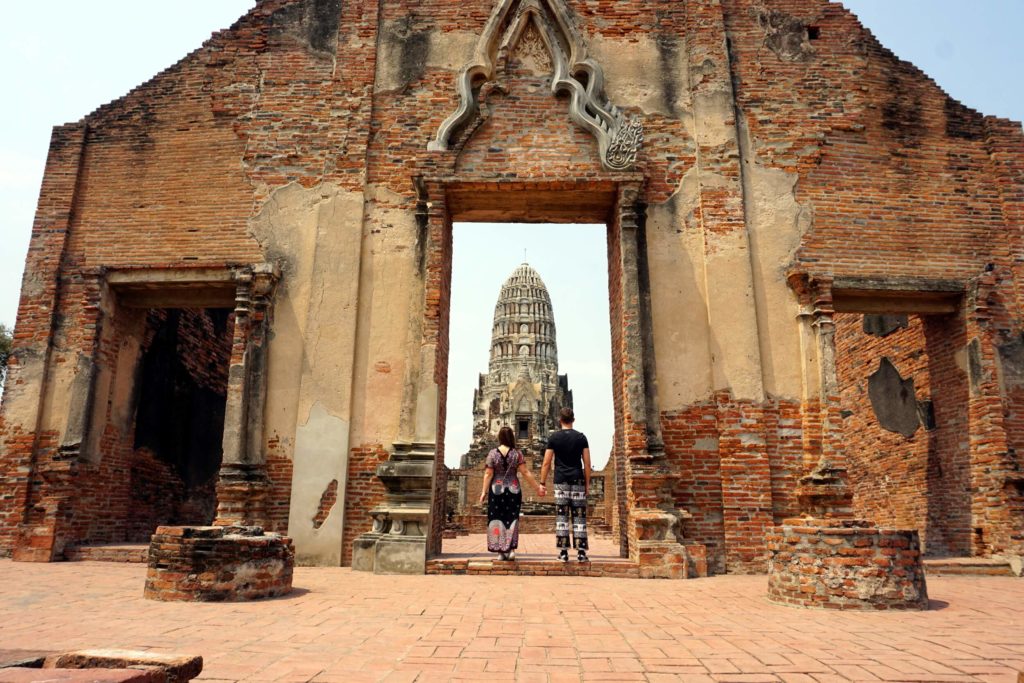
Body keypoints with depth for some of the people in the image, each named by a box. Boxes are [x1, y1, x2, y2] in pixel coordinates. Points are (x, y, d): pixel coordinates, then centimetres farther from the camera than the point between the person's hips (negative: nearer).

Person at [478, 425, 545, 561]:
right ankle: (511, 549, 1)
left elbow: (488, 474, -7)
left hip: (496, 490, 0)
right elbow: (525, 472, -7)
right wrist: (538, 486, -1)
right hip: (513, 490, 0)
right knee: (511, 519, 9)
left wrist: (484, 491, -3)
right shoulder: (517, 453, -4)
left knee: (497, 520, 6)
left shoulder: (492, 453, -4)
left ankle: (501, 551, 7)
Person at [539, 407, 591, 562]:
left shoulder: (554, 437, 1)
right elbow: (587, 463, 1)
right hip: (578, 481, 1)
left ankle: (563, 552, 1)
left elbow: (546, 463, -1)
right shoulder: (581, 437, 3)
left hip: (561, 481, 0)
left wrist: (542, 483, 5)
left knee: (562, 517, 2)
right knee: (579, 517, 4)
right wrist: (587, 483, 9)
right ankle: (581, 552, 2)